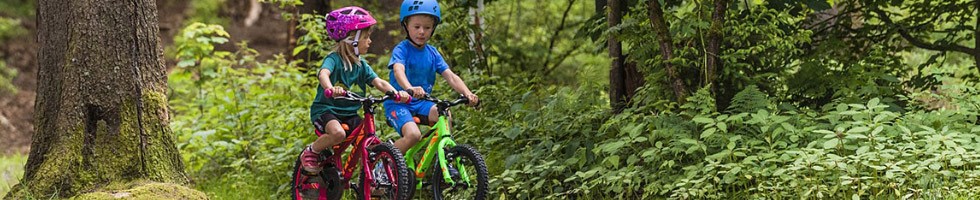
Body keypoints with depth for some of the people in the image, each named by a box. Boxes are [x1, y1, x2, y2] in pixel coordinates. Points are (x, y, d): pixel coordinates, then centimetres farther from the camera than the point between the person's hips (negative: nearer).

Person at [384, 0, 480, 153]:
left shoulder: (432, 53, 7)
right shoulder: (401, 50, -11)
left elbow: (450, 76, -3)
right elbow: (398, 71, -31)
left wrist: (467, 93, -23)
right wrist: (410, 89, -54)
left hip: (421, 103, 5)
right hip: (398, 103, -5)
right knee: (413, 135, -29)